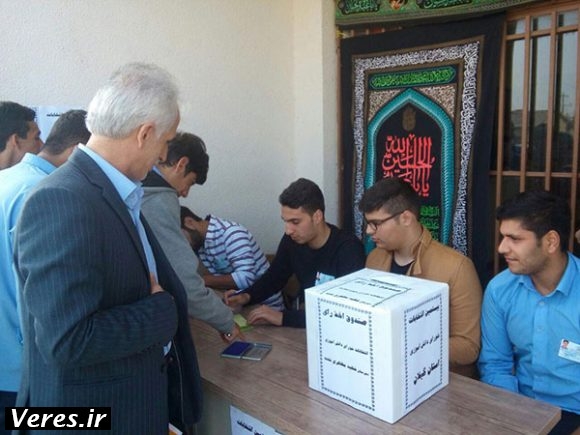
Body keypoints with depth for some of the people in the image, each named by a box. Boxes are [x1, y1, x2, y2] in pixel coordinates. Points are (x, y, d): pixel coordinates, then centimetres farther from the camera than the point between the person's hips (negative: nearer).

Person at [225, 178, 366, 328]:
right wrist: (247, 296, -8)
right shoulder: (292, 240, -4)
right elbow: (273, 278, 11)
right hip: (302, 320, 6)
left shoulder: (348, 249, -23)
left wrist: (283, 317, -33)